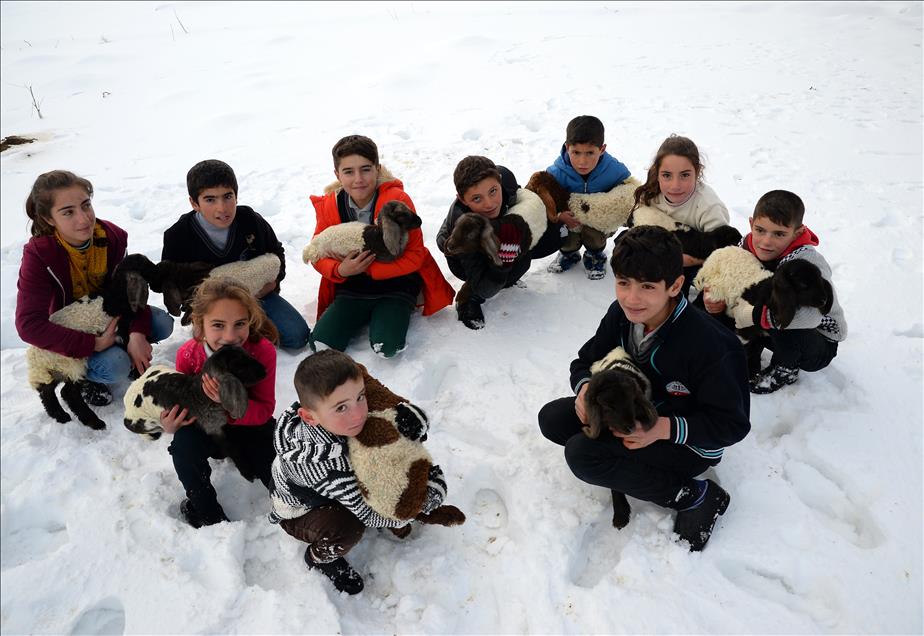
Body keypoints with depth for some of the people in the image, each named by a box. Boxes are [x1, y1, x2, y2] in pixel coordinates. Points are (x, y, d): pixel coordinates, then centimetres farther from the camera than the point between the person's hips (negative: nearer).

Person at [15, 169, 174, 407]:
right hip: (71, 328, -4)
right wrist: (93, 343, -37)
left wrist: (137, 333, -30)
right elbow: (29, 325, -32)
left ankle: (122, 347, 10)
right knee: (116, 366, -29)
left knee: (164, 324, -18)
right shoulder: (38, 254, -27)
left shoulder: (112, 236, -18)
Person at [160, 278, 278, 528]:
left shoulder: (263, 351, -26)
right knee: (184, 440, -33)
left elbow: (264, 410, -24)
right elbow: (181, 399, -4)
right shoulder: (188, 354, -21)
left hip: (250, 426, -1)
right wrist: (170, 423, -28)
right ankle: (205, 510, -6)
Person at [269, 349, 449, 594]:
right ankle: (319, 558, 0)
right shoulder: (323, 460, -44)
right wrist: (432, 490, -31)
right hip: (301, 512, -6)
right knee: (349, 527, -33)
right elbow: (372, 517, -37)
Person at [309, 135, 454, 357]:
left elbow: (415, 254, -15)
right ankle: (365, 317, 14)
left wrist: (371, 269, -21)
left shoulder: (397, 199, -17)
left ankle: (396, 315, 8)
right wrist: (340, 270, -19)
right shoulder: (329, 205, -5)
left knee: (386, 348, -25)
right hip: (351, 288, 4)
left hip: (395, 285, -3)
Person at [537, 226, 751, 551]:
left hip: (690, 443, -6)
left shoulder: (706, 343, -30)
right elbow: (586, 360, 2)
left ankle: (695, 496, -11)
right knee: (551, 418, -9)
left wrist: (664, 428, -35)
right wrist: (585, 387, -23)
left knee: (581, 454, -26)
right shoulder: (621, 314, -12)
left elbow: (733, 424, -22)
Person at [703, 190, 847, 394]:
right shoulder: (749, 244, -15)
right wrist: (712, 295, -22)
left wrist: (753, 315, -42)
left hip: (821, 343, -5)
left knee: (784, 325, -36)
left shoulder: (806, 260, -35)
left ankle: (785, 370, -5)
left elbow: (810, 314, -49)